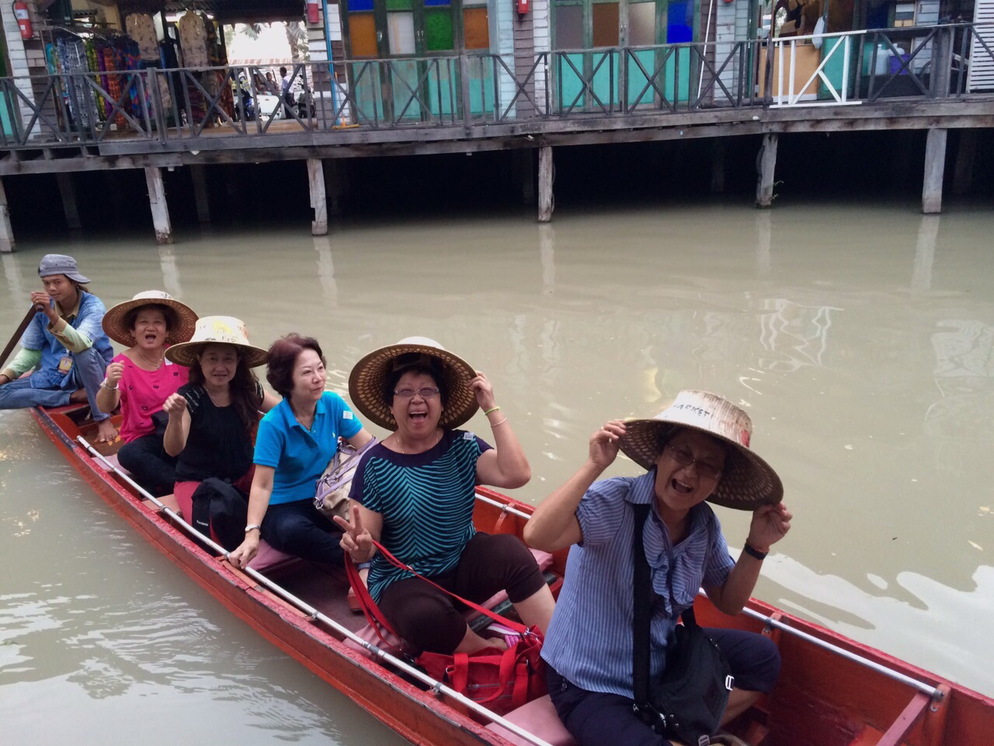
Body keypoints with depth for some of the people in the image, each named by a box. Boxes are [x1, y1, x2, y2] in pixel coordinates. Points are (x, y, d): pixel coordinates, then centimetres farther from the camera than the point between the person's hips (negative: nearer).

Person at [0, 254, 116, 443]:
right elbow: (31, 350, 3)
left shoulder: (92, 306, -19)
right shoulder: (41, 306, -6)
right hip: (54, 374, 5)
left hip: (90, 371, -4)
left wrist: (51, 314, -48)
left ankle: (102, 418, -25)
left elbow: (80, 344, -38)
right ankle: (76, 396, -16)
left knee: (84, 352, -38)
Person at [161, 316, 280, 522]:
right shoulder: (189, 397, -19)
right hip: (197, 482, -4)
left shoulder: (249, 390, -7)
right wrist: (175, 418, -48)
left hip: (243, 474, 4)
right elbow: (173, 449, -28)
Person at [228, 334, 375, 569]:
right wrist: (252, 533, -31)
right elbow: (262, 485, -19)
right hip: (285, 507, -3)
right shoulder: (273, 424, -17)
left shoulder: (333, 403, -6)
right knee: (292, 531, -38)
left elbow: (369, 446, -6)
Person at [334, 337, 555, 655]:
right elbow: (368, 545, -11)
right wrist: (360, 546, -36)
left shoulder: (462, 447, -3)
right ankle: (498, 653, -10)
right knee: (425, 615, -35)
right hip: (403, 580, -2)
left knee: (510, 549, -27)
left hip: (464, 565, 3)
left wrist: (493, 410, -18)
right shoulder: (375, 464, -10)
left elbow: (516, 474, -21)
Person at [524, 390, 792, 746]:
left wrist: (757, 547, -6)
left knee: (761, 657, 5)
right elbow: (536, 535, -42)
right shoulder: (613, 501, -25)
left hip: (659, 661, 7)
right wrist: (594, 466, -41)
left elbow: (729, 602, 9)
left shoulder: (704, 524, -3)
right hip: (590, 687, -7)